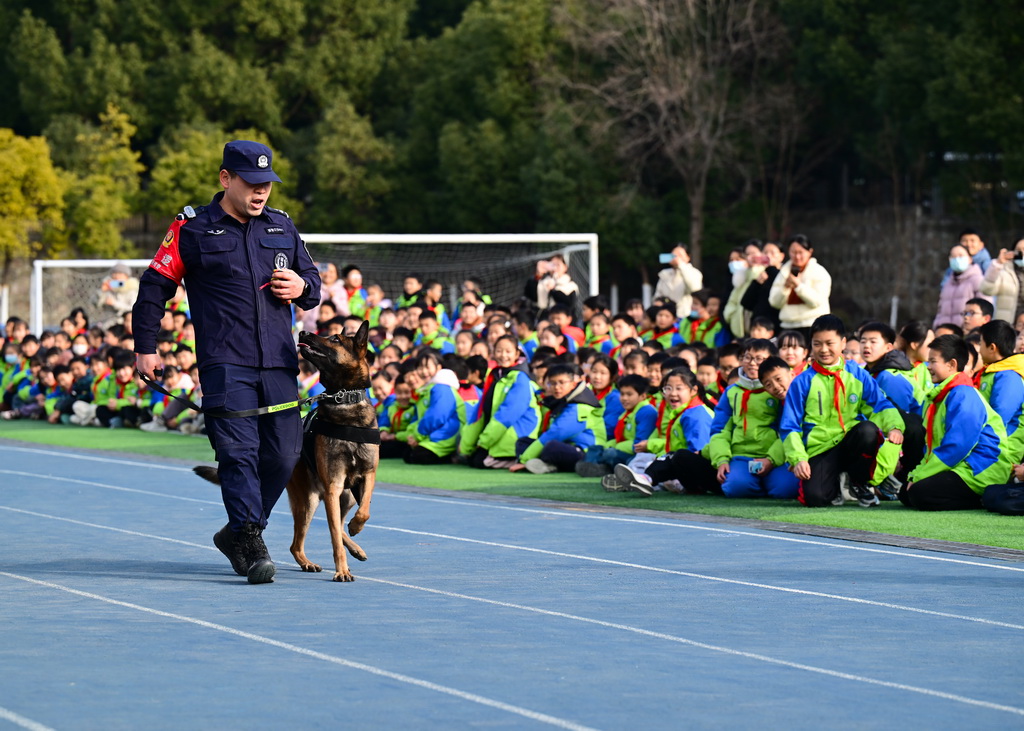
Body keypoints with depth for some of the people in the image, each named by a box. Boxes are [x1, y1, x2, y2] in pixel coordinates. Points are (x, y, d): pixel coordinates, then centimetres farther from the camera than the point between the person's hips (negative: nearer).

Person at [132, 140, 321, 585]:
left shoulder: (282, 227, 16)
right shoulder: (192, 230, 1)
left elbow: (312, 278, 26)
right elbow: (155, 285, 4)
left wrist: (303, 288, 1)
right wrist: (145, 347, 2)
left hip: (279, 362, 5)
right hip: (224, 361, -5)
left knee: (283, 454, 4)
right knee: (238, 450, -14)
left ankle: (236, 534, 21)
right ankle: (251, 546, -15)